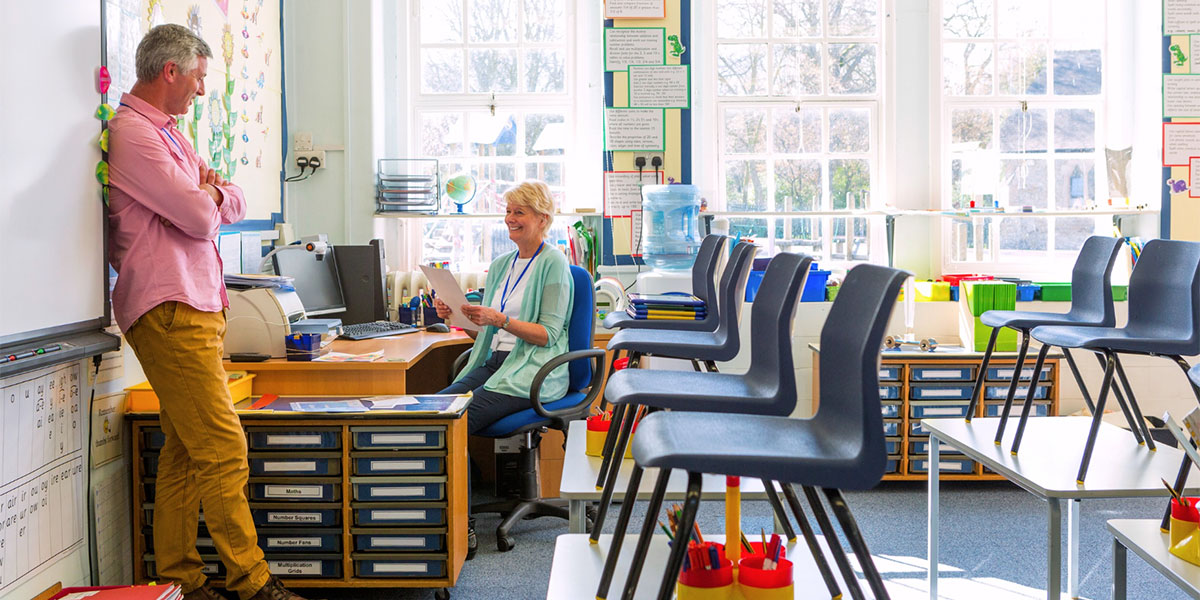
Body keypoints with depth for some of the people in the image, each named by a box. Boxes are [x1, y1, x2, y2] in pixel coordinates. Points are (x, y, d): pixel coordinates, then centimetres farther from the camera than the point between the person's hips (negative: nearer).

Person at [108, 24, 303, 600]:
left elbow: (233, 205, 20)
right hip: (169, 313, -10)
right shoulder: (131, 133, -11)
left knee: (185, 452, 10)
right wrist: (209, 194, 5)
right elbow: (200, 216, -18)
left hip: (198, 305, 10)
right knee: (223, 449, -9)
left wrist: (209, 195, -3)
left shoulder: (169, 133, 22)